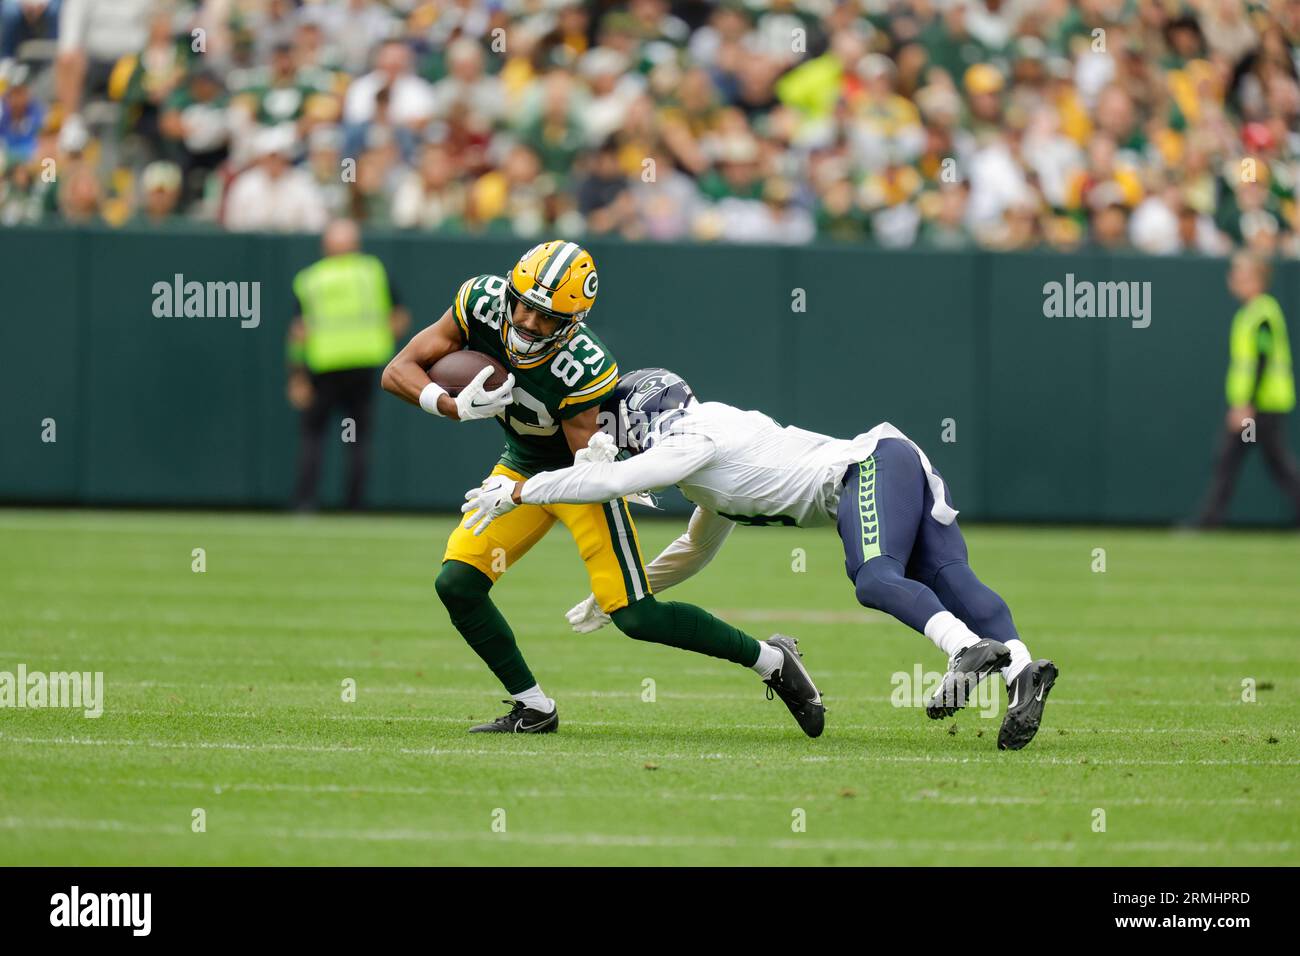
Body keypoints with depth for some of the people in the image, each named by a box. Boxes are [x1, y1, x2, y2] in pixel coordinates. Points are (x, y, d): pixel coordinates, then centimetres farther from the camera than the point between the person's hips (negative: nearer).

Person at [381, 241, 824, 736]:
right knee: (456, 584, -9)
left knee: (635, 615, -13)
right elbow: (399, 372, -20)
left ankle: (770, 658, 4)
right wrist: (456, 407, -34)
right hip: (521, 466, 5)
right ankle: (533, 709, 6)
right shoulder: (482, 303, -23)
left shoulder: (583, 368, -34)